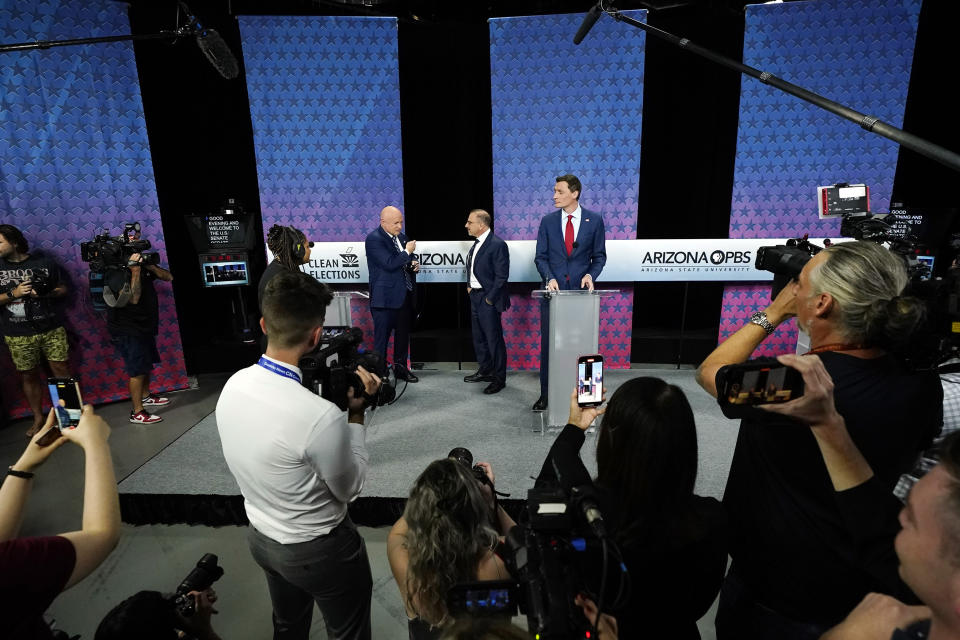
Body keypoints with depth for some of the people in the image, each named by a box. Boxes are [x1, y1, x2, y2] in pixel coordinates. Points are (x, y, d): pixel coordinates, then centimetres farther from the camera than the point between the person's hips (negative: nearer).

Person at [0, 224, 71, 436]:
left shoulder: (44, 263, 3)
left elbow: (63, 289, 8)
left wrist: (45, 293, -11)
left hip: (51, 329, -1)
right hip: (18, 336, 1)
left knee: (61, 370, 2)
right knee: (28, 376, 8)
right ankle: (38, 418, 21)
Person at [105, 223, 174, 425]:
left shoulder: (142, 260, 7)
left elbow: (168, 277, 4)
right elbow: (134, 298, -26)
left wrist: (149, 265, -12)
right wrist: (135, 269, -28)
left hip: (144, 325, 9)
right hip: (127, 328, -9)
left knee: (147, 363, 22)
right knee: (138, 369, -5)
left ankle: (145, 396, 41)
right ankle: (137, 412, 4)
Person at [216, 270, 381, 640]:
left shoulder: (232, 386, -14)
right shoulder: (321, 415, -36)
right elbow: (349, 489, -17)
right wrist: (356, 413, -13)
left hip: (260, 538, 6)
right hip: (320, 550, -6)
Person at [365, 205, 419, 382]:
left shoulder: (401, 236, 12)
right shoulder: (374, 239, -13)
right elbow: (390, 264, -23)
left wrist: (414, 265, 4)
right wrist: (407, 252, -14)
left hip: (405, 295, 8)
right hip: (386, 298, -8)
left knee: (403, 334, 16)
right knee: (381, 337, 1)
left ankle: (400, 368, 30)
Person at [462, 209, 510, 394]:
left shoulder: (497, 245, -16)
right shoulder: (476, 243, 11)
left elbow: (501, 275, -18)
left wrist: (489, 298, -17)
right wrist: (469, 286, 10)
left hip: (488, 299, -9)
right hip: (475, 296, 9)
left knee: (494, 339, -2)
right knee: (479, 338, 18)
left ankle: (499, 378, 10)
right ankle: (485, 371, 33)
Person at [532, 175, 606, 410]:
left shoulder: (594, 220, 2)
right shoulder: (548, 221, 4)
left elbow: (599, 256, 6)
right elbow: (541, 256, 4)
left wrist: (590, 275, -12)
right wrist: (549, 278, -13)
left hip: (581, 291, -1)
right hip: (553, 290, 1)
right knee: (548, 344, 4)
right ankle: (546, 394, 15)